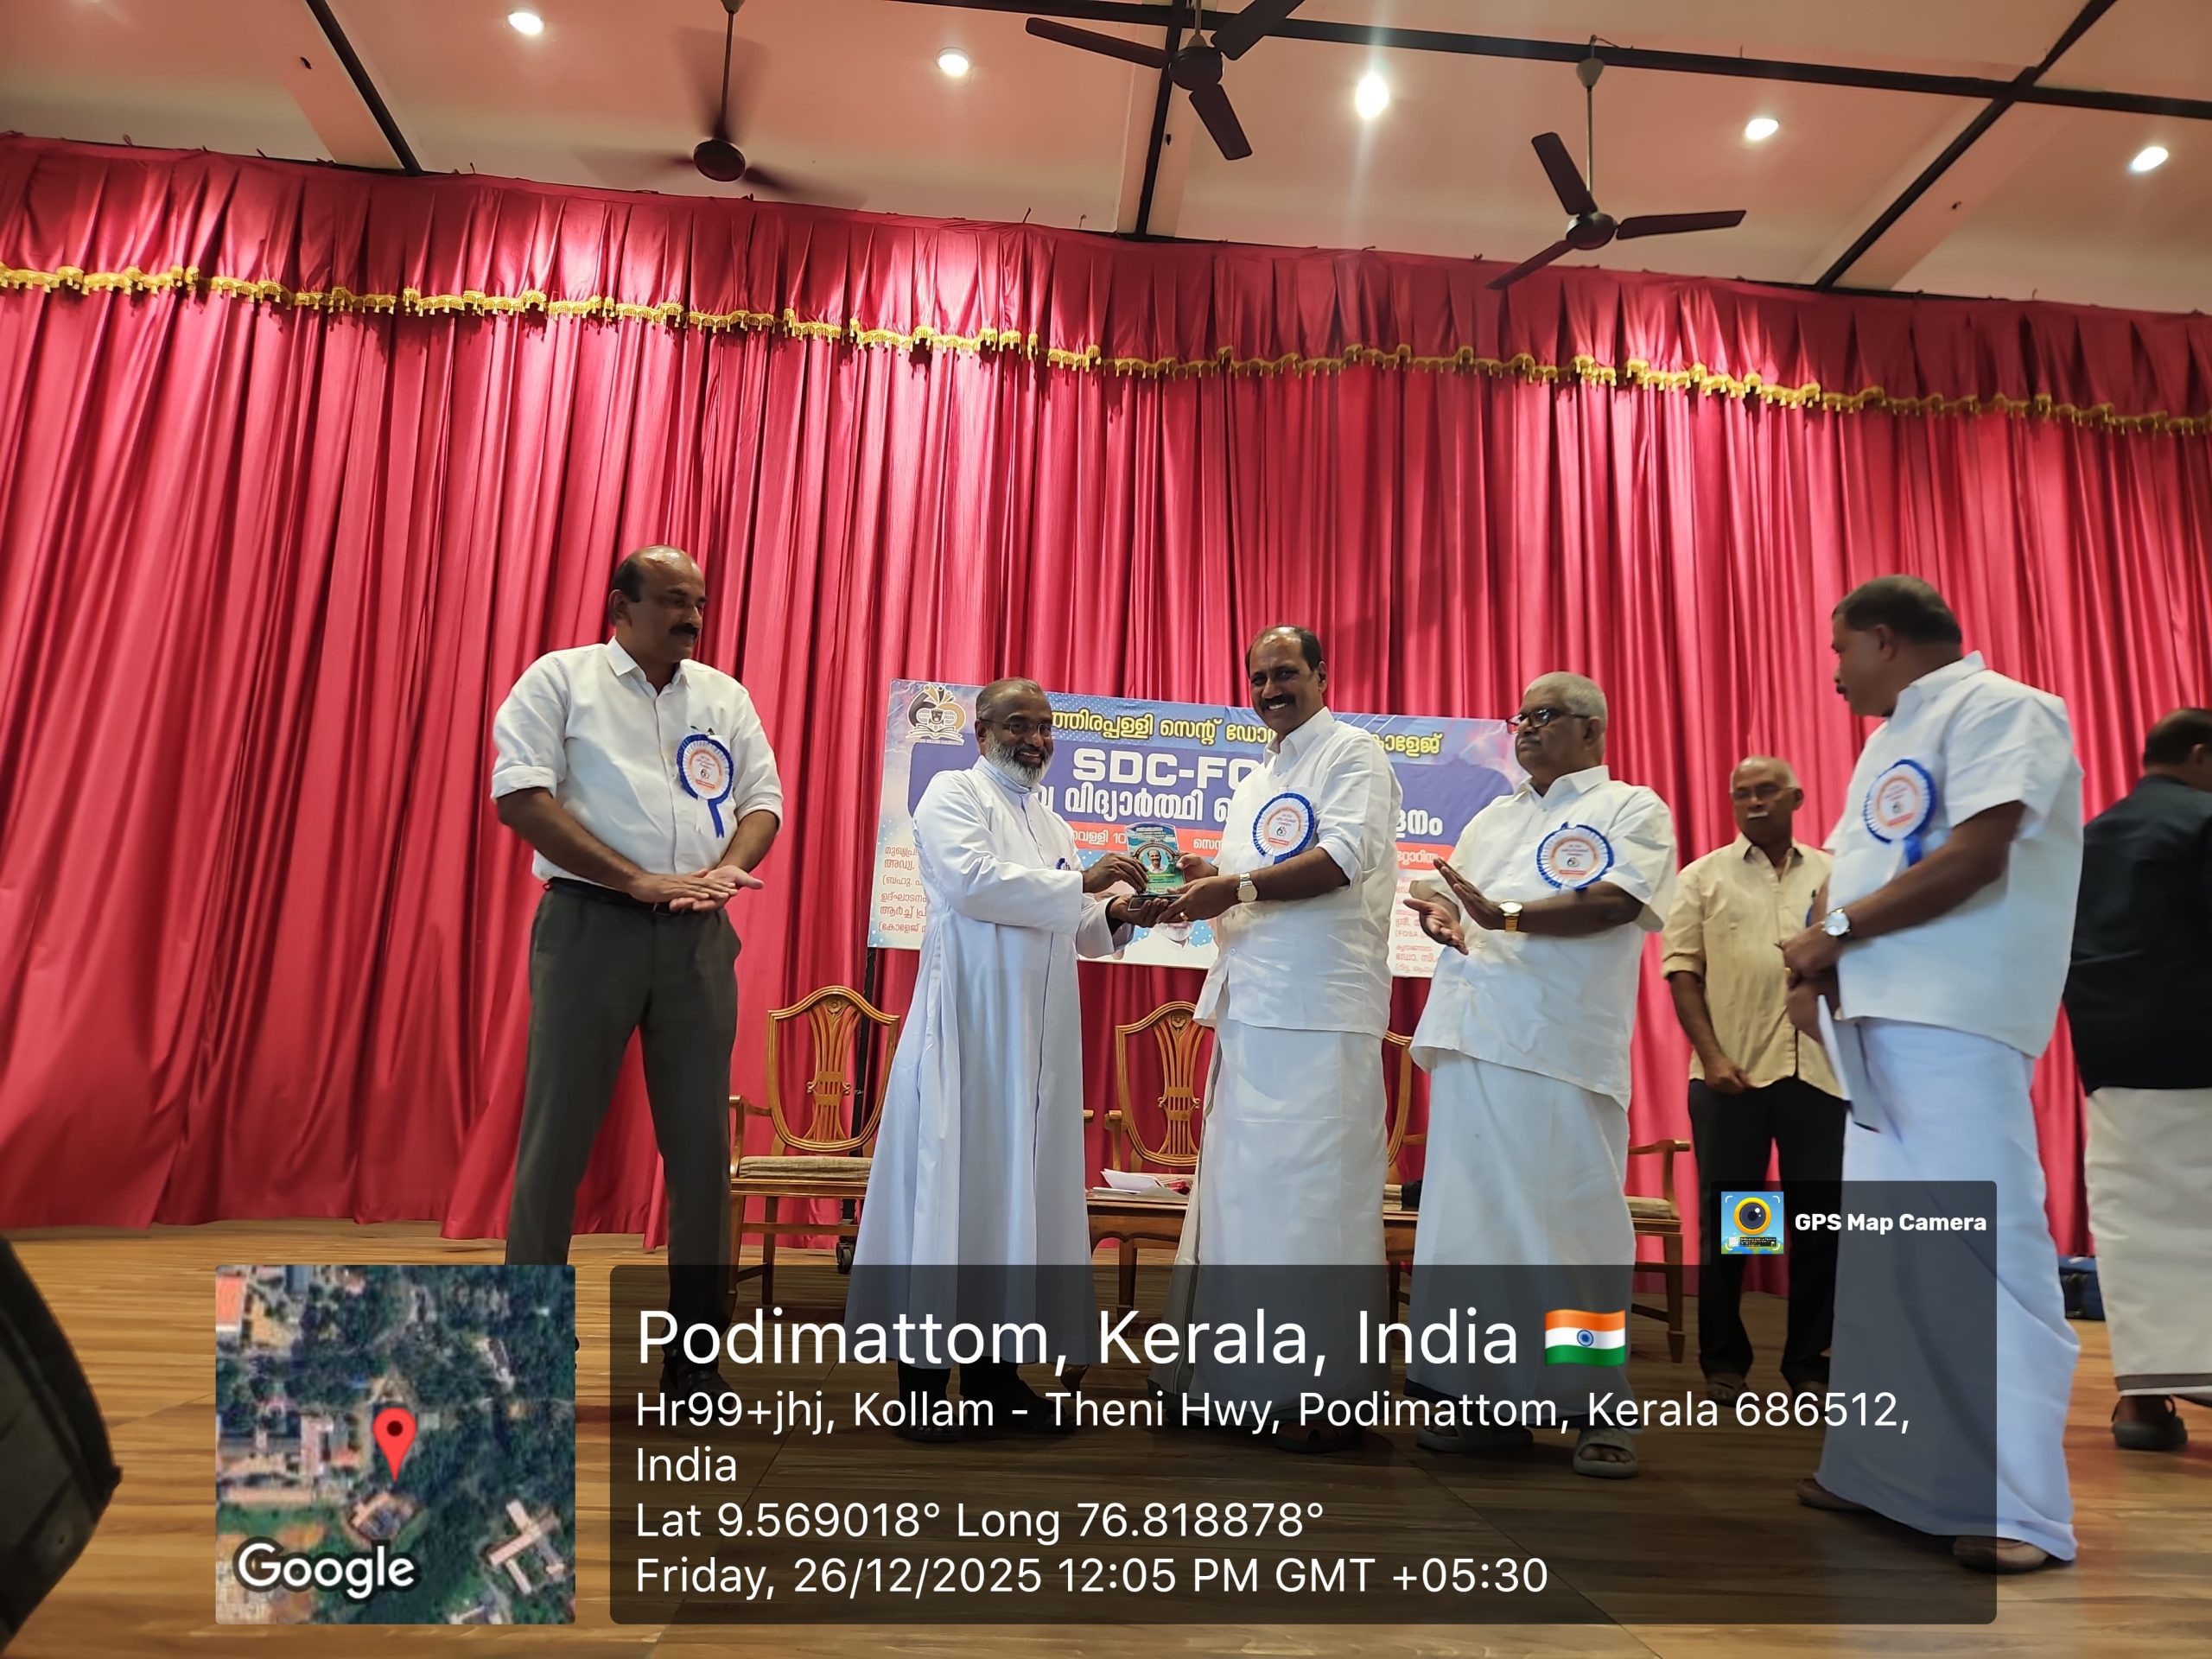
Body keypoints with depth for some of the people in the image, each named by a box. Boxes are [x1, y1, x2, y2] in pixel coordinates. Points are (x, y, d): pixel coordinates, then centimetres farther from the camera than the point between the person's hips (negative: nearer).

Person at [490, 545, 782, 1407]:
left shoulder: (725, 696, 15)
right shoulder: (559, 679, 3)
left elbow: (762, 800, 12)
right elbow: (521, 795, -8)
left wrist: (728, 870, -10)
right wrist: (639, 881, -15)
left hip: (699, 935, 4)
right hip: (591, 923, -3)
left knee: (701, 1142, 4)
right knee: (558, 1134, 1)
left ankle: (696, 1360, 15)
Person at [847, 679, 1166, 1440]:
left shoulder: (1053, 825, 21)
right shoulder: (953, 793, 0)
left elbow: (1067, 929, 18)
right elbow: (972, 880, -17)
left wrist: (1115, 914, -2)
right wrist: (1082, 884, -16)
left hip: (1038, 1032, 7)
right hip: (969, 1020, -7)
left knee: (1020, 1183, 6)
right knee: (951, 1181, -5)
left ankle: (994, 1370, 14)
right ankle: (923, 1380, 3)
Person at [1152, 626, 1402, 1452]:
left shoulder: (1354, 753, 0)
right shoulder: (1252, 783, 24)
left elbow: (1348, 856, -15)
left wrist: (1237, 887, -18)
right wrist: (1205, 877, 6)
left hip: (1320, 1010, -8)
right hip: (1249, 1004, 8)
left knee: (1312, 1185, -7)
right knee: (1241, 1182, 10)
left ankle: (1327, 1392, 2)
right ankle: (1246, 1373, 21)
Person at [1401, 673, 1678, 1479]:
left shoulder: (1632, 809, 5)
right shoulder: (1490, 820, 24)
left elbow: (1617, 901, -12)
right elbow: (1444, 890, 22)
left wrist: (1505, 915, -22)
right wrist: (1441, 912, -3)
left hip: (1561, 1047, -6)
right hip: (1472, 1039, 6)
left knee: (1574, 1219, -4)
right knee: (1475, 1214, 7)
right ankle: (1491, 1393, 17)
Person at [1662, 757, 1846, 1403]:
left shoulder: (1835, 875, 11)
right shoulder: (1704, 876, 6)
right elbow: (1681, 969, 0)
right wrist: (1711, 1054, -9)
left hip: (1820, 1070, 2)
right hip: (1731, 1071, -1)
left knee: (1821, 1220, 6)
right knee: (1724, 1219, 5)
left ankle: (1809, 1360, 22)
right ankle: (1723, 1361, 18)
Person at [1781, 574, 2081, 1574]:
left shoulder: (1999, 709, -5)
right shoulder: (1890, 740, 22)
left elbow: (1976, 859, -17)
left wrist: (1835, 934, -10)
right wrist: (1814, 969, 2)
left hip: (1958, 1019, -9)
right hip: (1879, 1018, 9)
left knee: (1982, 1239, -10)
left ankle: (2019, 1508, -3)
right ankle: (1878, 1468, 21)